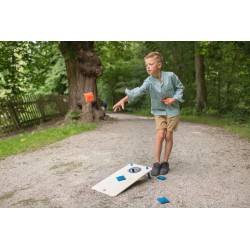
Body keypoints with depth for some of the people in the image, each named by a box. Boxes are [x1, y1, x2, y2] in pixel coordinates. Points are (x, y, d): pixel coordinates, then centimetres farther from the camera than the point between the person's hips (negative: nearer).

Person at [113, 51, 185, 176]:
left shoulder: (170, 76, -15)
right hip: (159, 111, 1)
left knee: (168, 136, 2)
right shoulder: (149, 82, -16)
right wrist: (123, 99, -50)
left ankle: (165, 162, 16)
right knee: (160, 135, -9)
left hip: (172, 110, 0)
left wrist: (174, 98, -15)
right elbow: (138, 90, -34)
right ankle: (157, 163, 3)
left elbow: (180, 87, 1)